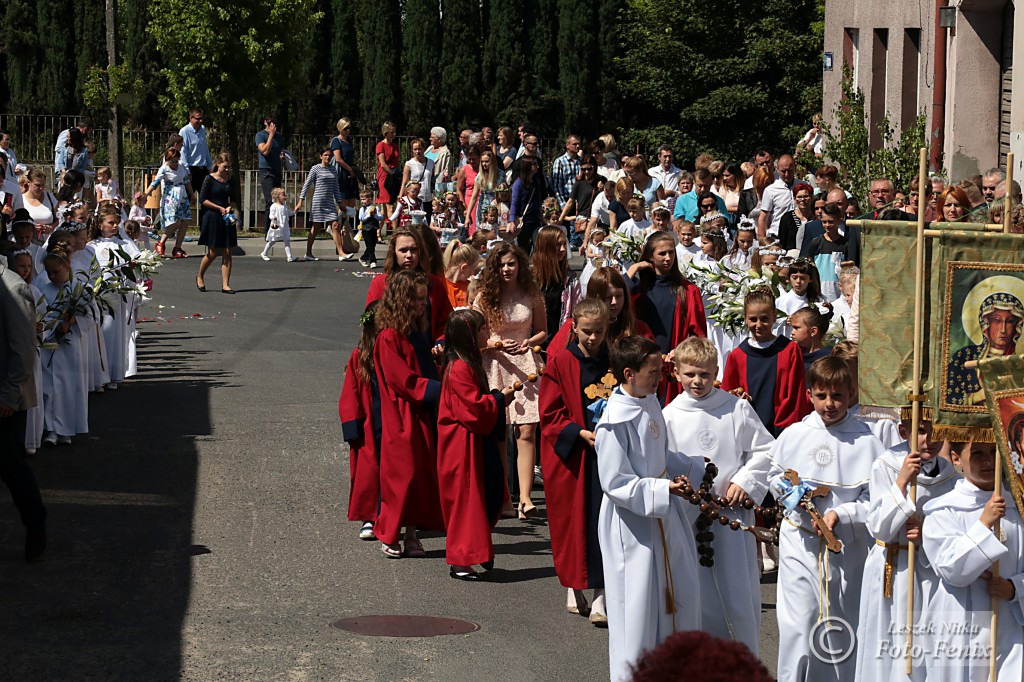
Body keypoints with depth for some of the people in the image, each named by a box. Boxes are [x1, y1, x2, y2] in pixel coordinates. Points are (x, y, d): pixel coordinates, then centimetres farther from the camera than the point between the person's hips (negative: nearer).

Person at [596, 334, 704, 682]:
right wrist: (661, 489, -26)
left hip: (663, 514, 9)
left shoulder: (650, 403, 3)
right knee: (637, 604, -1)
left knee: (681, 591, 17)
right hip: (631, 523, -9)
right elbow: (615, 483, -23)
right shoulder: (615, 422, -23)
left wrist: (696, 467, 14)